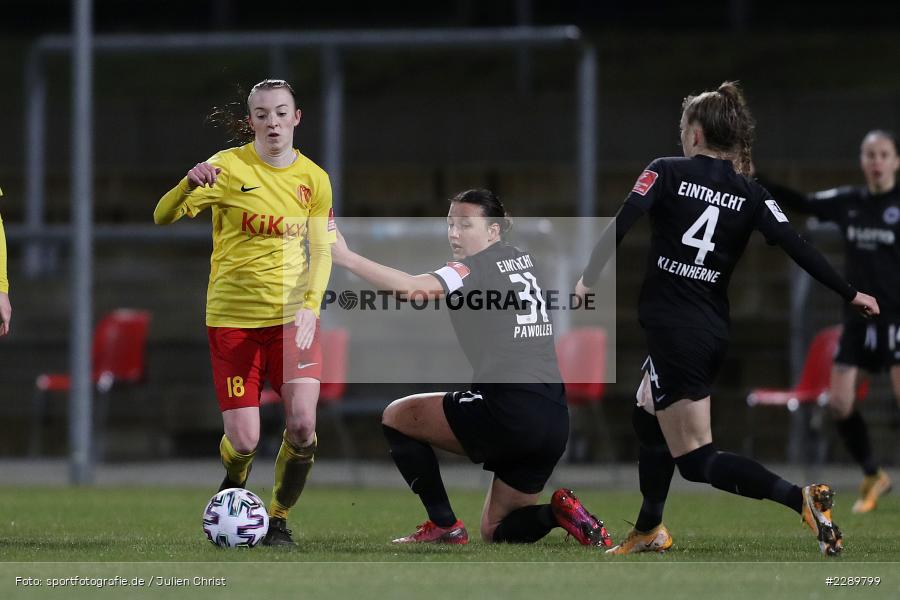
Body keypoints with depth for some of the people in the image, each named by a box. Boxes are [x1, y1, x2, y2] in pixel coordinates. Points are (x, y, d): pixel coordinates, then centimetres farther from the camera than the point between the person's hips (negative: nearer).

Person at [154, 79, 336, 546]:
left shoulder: (313, 178, 4)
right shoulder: (229, 167, -7)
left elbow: (322, 251, 7)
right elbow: (163, 217, -12)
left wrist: (310, 305, -11)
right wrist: (190, 184, -33)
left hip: (292, 317, 2)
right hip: (232, 318, -2)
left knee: (302, 423, -18)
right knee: (243, 441, -7)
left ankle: (279, 518, 6)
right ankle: (233, 489, 30)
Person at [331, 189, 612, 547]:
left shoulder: (478, 268, -4)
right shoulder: (523, 260, 20)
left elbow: (410, 287, -20)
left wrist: (345, 258, -20)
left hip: (507, 409, -8)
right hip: (556, 419, 8)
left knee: (397, 416, 11)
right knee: (497, 532, 19)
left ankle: (444, 526, 4)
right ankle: (557, 512, -9)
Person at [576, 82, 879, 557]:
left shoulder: (666, 173, -5)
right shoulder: (750, 194, 6)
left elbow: (618, 227, -13)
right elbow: (797, 248, -1)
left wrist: (587, 280, -1)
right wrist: (849, 294, 6)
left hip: (673, 329, -6)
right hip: (714, 330, 7)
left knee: (696, 459, -6)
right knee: (648, 423, 28)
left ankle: (801, 498, -25)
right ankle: (648, 531, 39)